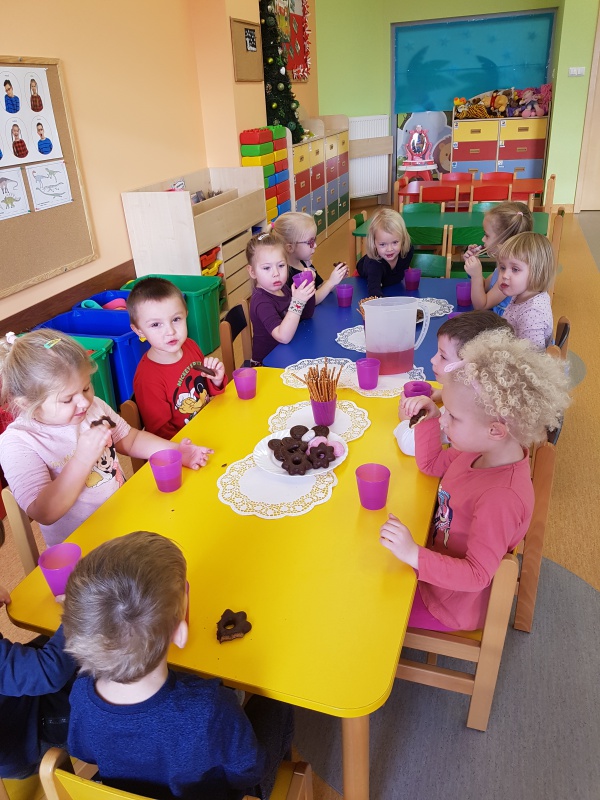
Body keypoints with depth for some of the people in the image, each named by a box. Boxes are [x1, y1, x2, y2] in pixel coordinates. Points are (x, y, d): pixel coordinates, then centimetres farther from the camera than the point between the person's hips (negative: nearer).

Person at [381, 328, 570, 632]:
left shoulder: (500, 498, -37)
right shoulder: (482, 452, -10)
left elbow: (477, 575, -32)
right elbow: (431, 464, 8)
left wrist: (414, 555, -40)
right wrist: (429, 417, -6)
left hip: (453, 605, -8)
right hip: (441, 563, 8)